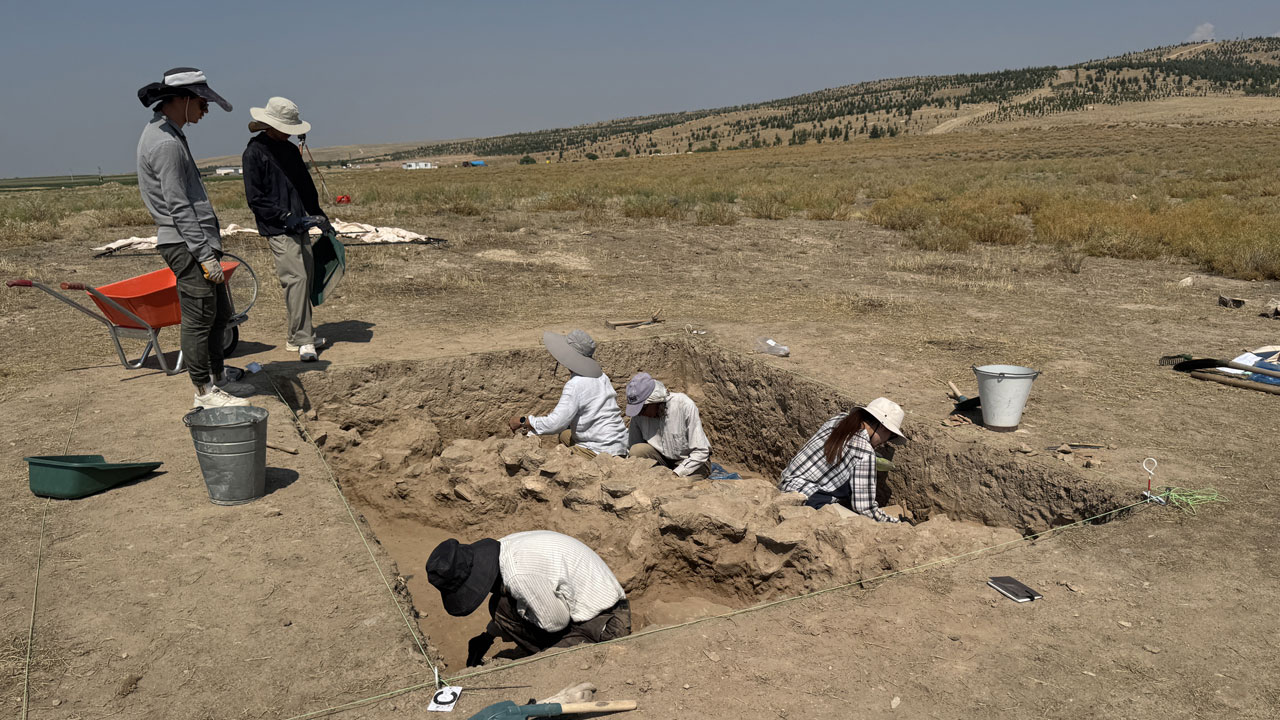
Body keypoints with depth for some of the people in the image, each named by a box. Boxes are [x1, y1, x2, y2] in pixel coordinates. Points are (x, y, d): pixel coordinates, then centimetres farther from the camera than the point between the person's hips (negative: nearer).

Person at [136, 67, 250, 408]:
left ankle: (218, 375, 32)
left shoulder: (167, 134, 16)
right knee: (199, 317, -4)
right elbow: (178, 207, -20)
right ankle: (204, 391, 5)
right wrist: (205, 255, -21)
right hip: (186, 243, -11)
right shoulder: (165, 143, -16)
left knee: (220, 312, 18)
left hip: (198, 239, 11)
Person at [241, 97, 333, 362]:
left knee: (307, 278, 8)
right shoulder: (254, 153, -6)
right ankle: (302, 341, -12)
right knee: (296, 278, -15)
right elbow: (255, 199, -10)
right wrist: (286, 217, -17)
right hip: (277, 230, -8)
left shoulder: (291, 150, 16)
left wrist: (318, 215, 18)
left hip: (300, 227, 8)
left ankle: (299, 336, 18)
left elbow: (306, 186, 25)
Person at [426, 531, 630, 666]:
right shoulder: (505, 548, -2)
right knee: (501, 606, 0)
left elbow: (556, 622, -18)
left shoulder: (520, 576, -31)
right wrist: (488, 636, 24)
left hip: (604, 624, -9)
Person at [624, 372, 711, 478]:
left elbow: (701, 453, -22)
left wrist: (675, 474, -28)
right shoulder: (638, 414, -12)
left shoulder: (685, 406, -24)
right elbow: (631, 452, -1)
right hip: (664, 460, 5)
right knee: (637, 450, -24)